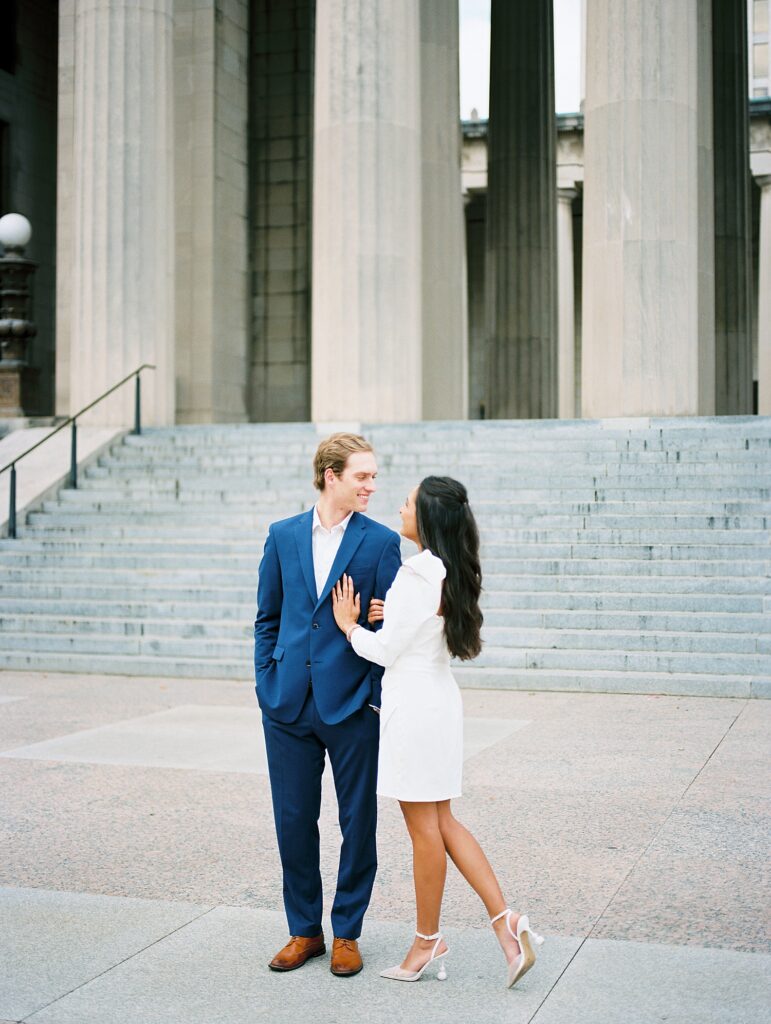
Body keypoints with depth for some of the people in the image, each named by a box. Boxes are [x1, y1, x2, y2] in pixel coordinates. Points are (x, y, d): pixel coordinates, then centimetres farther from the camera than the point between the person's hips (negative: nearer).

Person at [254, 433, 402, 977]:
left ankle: (347, 933, 23)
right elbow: (267, 617, 11)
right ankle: (304, 930, 26)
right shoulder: (283, 535, 6)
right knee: (293, 820, 10)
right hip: (289, 704, 2)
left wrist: (381, 697, -8)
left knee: (358, 822, 7)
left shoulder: (381, 541, -2)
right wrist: (267, 682, 3)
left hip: (352, 706, -2)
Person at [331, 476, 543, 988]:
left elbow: (387, 650, -14)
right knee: (442, 822, 15)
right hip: (439, 697, 9)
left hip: (415, 706, -9)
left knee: (425, 827, 4)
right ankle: (506, 922, 11)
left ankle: (428, 941, 19)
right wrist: (391, 617, 8)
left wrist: (350, 625, 2)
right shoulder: (453, 573, 9)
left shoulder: (418, 576, -20)